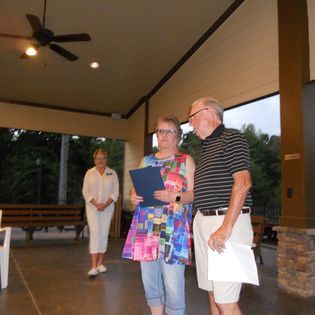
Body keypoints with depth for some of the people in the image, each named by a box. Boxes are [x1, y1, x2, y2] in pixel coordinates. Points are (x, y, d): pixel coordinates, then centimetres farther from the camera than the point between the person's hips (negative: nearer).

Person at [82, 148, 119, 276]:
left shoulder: (112, 173, 4)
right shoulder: (89, 173, 3)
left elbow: (115, 192, 0)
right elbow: (86, 192, -2)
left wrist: (105, 204, -13)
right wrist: (96, 204, -13)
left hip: (107, 208, 1)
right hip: (92, 207, -1)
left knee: (104, 234, 5)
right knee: (95, 234, -10)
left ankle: (100, 263, 17)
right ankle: (94, 266, -10)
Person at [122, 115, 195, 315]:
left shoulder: (186, 161, 4)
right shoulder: (146, 160, 17)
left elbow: (195, 193, -2)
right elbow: (136, 188, 20)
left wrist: (175, 196, -20)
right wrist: (133, 196, -2)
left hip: (173, 231, -4)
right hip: (146, 229, 5)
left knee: (172, 285, -5)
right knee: (150, 281, 12)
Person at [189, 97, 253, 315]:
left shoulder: (231, 138, -5)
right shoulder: (205, 148, 20)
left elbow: (243, 182, -17)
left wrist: (226, 227, -22)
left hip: (227, 222, -8)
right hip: (202, 222, 8)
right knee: (213, 294, 14)